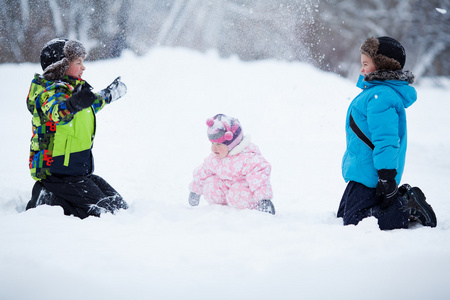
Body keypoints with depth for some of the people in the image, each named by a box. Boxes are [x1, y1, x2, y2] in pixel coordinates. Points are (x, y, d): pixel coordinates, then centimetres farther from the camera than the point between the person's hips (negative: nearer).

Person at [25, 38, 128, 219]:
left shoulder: (71, 89, 14)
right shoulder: (50, 91, -16)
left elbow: (92, 103, 36)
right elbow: (56, 110, -42)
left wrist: (110, 94, 47)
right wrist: (73, 104, -61)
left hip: (80, 171, 10)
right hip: (57, 174, -10)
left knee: (119, 205, 5)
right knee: (102, 211, -19)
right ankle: (47, 202, -8)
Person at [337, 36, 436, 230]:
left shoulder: (380, 97, -21)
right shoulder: (375, 91, 14)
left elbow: (386, 140, -27)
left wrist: (387, 178, -28)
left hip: (368, 176, -11)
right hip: (363, 173, 11)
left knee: (354, 222, -12)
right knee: (344, 214, 19)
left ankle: (409, 212, -13)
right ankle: (403, 201, 11)